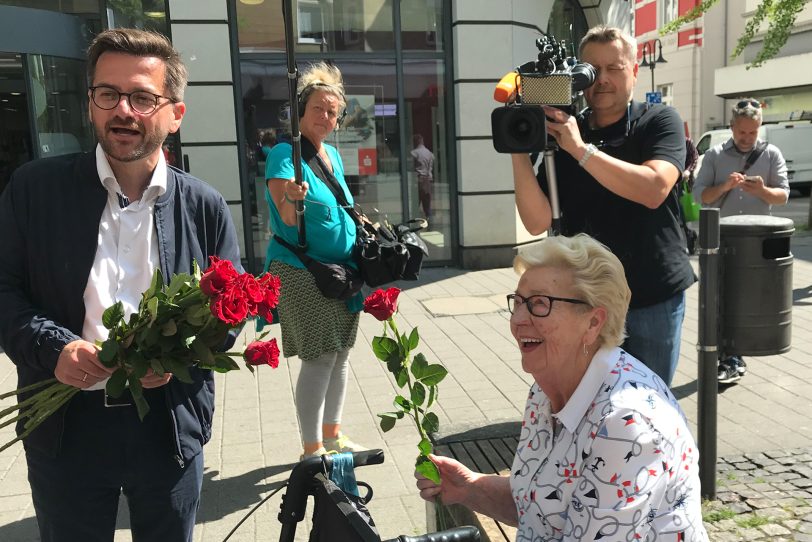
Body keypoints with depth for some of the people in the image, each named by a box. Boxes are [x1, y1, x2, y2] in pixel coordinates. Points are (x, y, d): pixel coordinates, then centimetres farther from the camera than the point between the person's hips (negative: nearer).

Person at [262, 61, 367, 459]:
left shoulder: (333, 155, 13)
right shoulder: (284, 154, -11)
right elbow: (288, 219, -21)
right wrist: (293, 200, -40)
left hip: (341, 269, 8)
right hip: (301, 270, -8)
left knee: (341, 352, 13)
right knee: (320, 356, -8)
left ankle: (332, 434, 28)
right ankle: (312, 449, 6)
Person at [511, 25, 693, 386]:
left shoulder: (659, 121, -3)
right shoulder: (561, 133, 1)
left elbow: (654, 189, -23)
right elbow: (538, 222, -8)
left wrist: (581, 149, -27)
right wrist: (519, 153, -19)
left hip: (654, 298, -1)